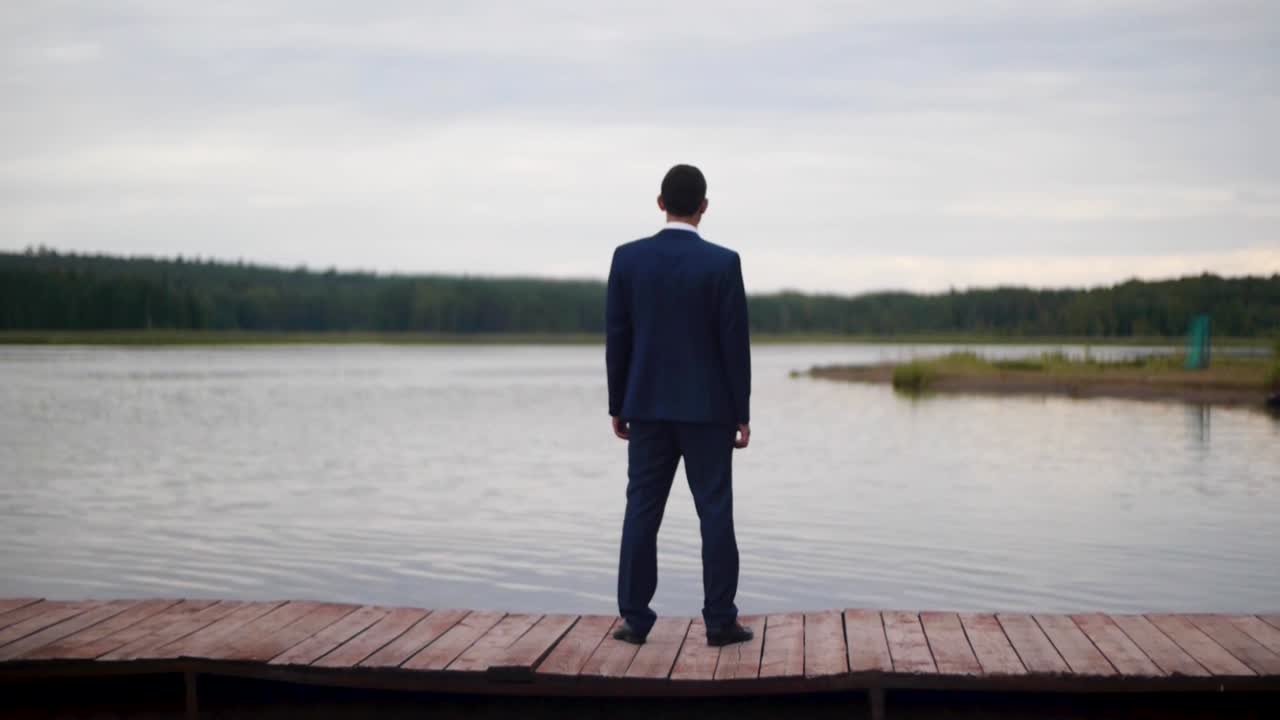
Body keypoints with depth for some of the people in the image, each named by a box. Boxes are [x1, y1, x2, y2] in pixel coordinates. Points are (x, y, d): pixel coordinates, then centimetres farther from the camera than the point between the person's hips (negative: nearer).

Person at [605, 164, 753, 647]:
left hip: (648, 407, 2)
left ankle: (635, 619, 6)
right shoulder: (723, 262, -8)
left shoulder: (627, 258, -2)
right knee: (715, 513, 3)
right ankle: (720, 621, 4)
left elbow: (616, 339, 1)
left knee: (642, 513, 6)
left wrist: (618, 406, 9)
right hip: (707, 408, -2)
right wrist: (742, 414, -1)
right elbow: (735, 343, -8)